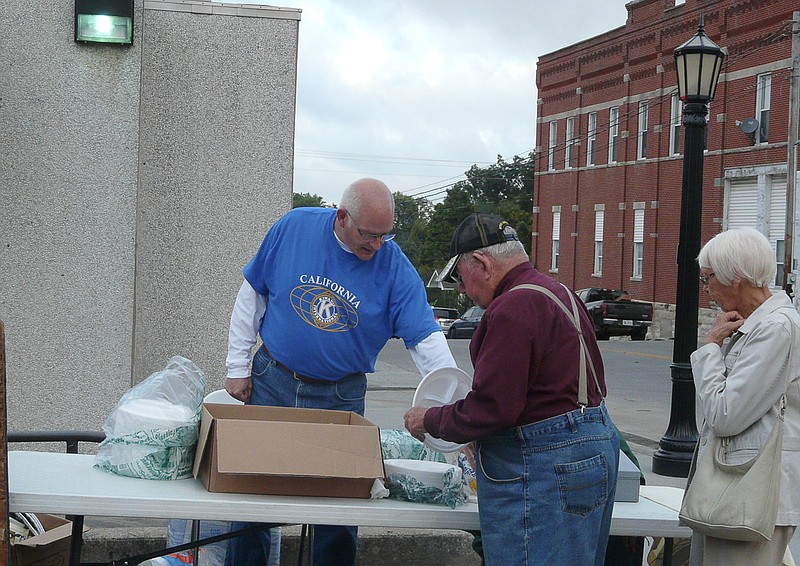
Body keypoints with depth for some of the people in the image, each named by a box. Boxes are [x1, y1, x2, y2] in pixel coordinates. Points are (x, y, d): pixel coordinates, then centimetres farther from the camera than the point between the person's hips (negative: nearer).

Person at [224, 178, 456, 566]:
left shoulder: (395, 268, -13)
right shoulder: (294, 227, -10)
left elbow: (426, 337, -16)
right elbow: (252, 294, 0)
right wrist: (237, 366, 0)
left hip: (340, 397, -1)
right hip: (272, 382, 1)